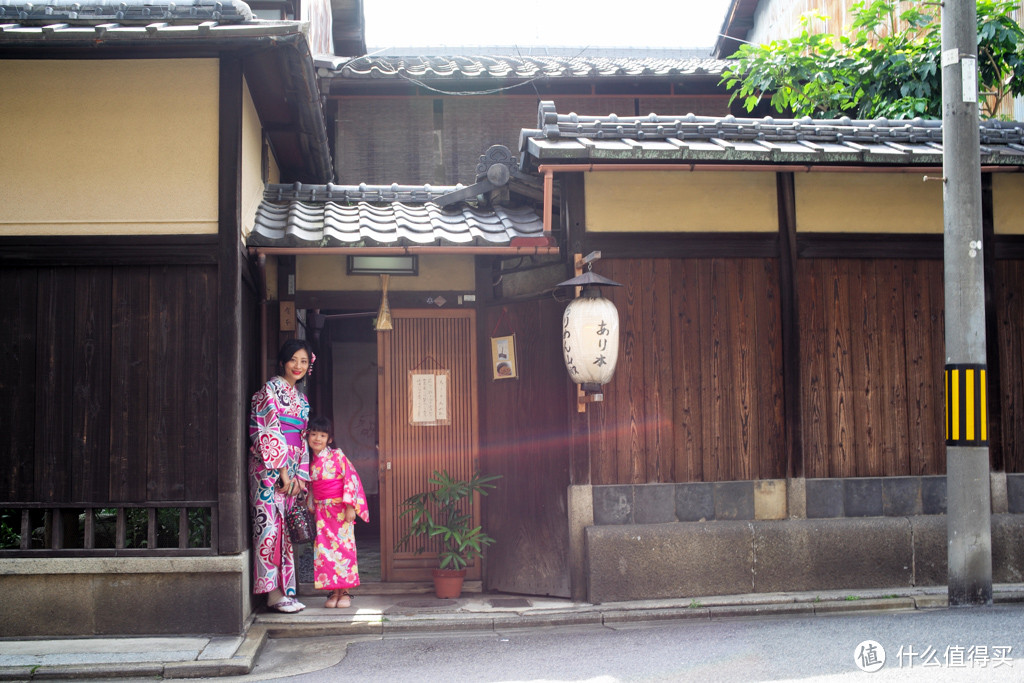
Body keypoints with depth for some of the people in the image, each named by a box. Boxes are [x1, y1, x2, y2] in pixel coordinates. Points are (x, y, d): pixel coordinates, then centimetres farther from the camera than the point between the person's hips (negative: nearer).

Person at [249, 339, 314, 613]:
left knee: (286, 526, 5)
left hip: (291, 469, 7)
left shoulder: (301, 398, 19)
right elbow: (269, 431, -11)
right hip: (269, 467, -7)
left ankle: (285, 589, 7)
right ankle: (273, 592, -11)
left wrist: (300, 475, 8)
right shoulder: (271, 389, -3)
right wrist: (283, 470, -15)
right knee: (270, 524, -11)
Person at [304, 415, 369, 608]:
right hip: (322, 511, 5)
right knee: (325, 550, 1)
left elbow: (351, 479, -10)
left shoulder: (337, 456, -8)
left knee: (344, 547, -4)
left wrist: (350, 506, -15)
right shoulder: (310, 461, 8)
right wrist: (312, 507, 15)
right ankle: (333, 592, 8)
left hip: (341, 510, -5)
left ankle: (345, 592, 3)